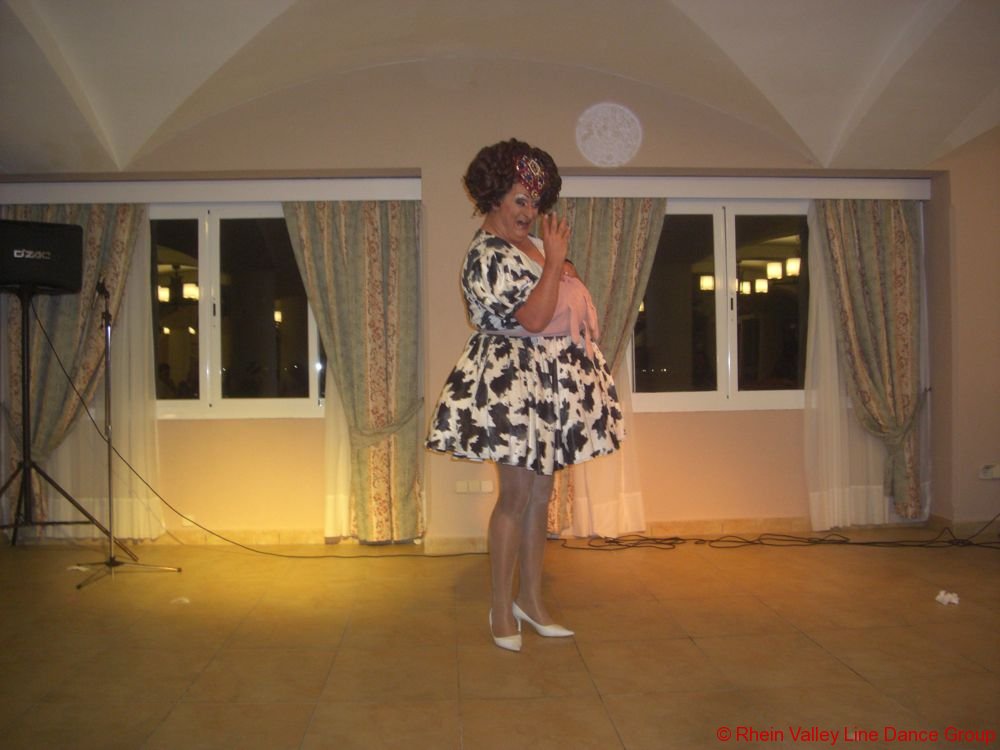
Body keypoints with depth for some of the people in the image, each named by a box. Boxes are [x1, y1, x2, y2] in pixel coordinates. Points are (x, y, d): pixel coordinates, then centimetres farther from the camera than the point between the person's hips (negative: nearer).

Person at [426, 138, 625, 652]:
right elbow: (532, 318, -22)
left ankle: (530, 598, 23)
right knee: (516, 496, -3)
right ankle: (501, 609, 11)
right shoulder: (487, 254, -13)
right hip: (514, 380, -9)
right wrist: (555, 261, -17)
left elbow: (563, 302, 28)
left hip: (551, 381, 9)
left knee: (540, 494, 12)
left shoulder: (531, 244, 15)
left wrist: (559, 264, 10)